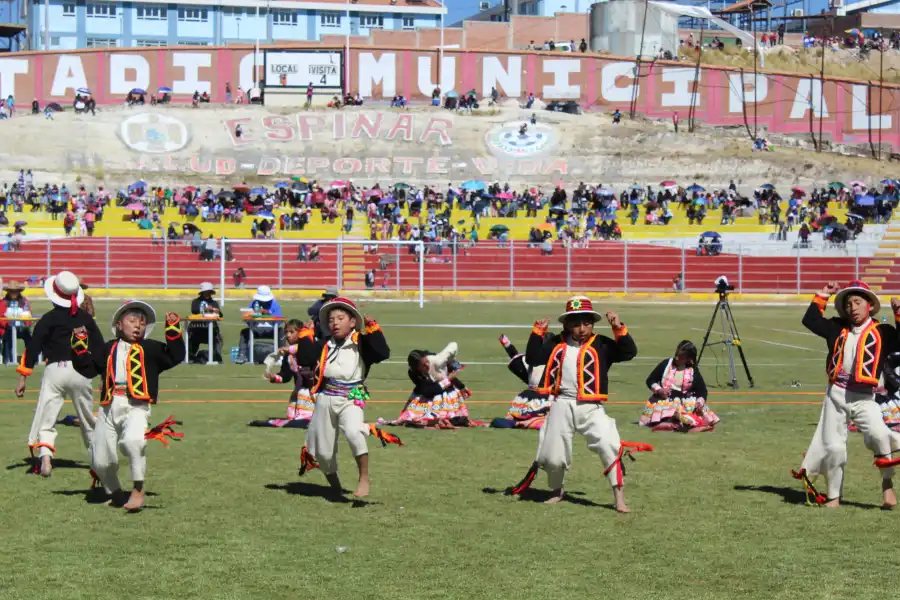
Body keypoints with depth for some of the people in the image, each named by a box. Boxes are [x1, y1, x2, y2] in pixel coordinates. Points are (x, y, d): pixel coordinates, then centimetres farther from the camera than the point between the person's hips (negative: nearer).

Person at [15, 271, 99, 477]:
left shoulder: (49, 319, -3)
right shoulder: (85, 318, 7)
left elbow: (33, 348, -8)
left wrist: (23, 377, -5)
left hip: (54, 370, -3)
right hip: (81, 371, 3)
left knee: (45, 420, -3)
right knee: (88, 419, 19)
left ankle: (45, 459, -23)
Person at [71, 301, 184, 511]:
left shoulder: (150, 349, 14)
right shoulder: (108, 349, 20)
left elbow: (175, 357, 2)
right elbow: (88, 369, 13)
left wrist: (173, 330, -5)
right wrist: (80, 345, 5)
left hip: (136, 407, -3)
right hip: (108, 408, 3)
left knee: (133, 440, -34)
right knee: (100, 461, 3)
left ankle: (138, 490, -16)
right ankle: (116, 494, 30)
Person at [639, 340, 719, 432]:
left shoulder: (693, 371, 4)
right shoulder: (666, 364, 5)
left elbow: (702, 390, 3)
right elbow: (650, 380, 10)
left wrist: (700, 402, -19)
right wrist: (659, 389, -10)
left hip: (686, 403, 0)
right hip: (664, 400, 0)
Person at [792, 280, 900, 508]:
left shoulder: (881, 332, 0)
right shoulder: (838, 328, 10)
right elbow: (810, 320, 14)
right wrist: (823, 296, 10)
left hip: (863, 398, -3)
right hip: (836, 395, 3)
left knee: (880, 435, -25)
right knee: (833, 446, 4)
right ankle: (833, 496, 16)